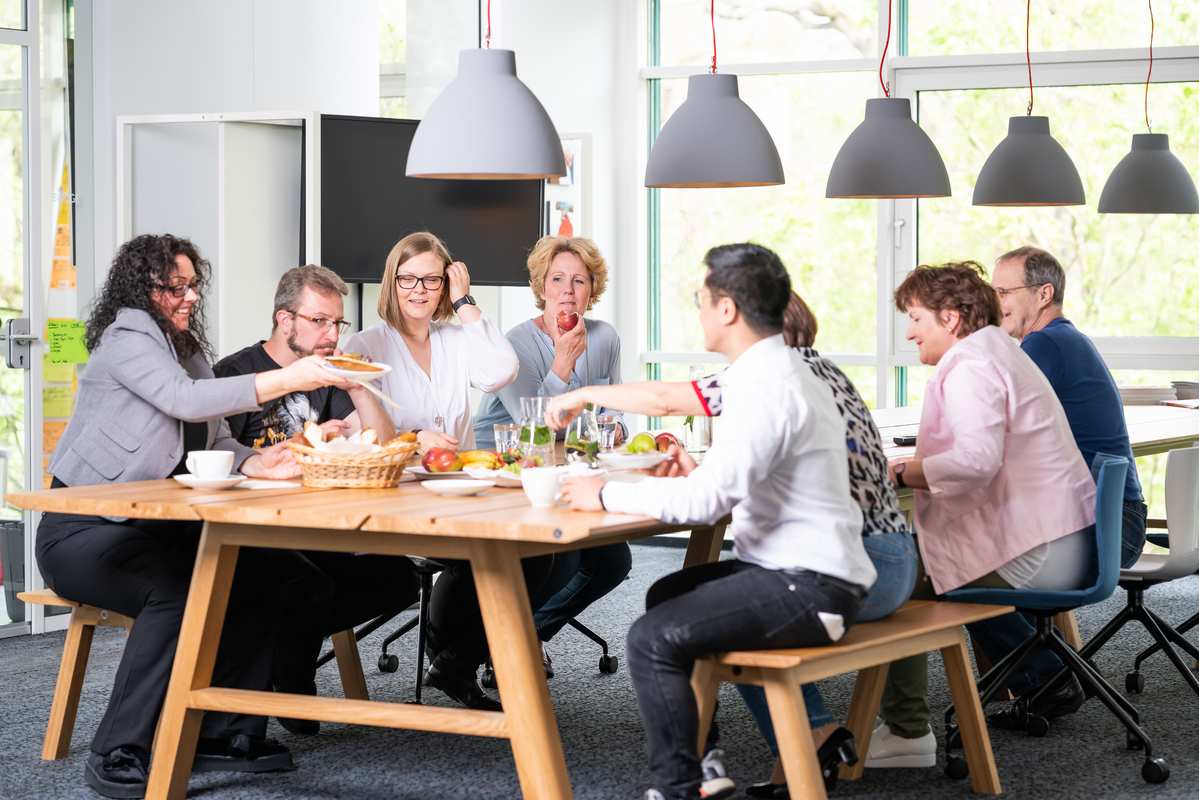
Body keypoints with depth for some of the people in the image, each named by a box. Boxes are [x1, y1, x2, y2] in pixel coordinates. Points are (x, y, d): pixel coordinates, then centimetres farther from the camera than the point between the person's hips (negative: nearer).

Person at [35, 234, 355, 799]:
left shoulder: (188, 349, 15)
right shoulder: (126, 336, -10)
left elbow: (214, 443, 10)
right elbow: (185, 400, -27)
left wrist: (255, 463, -13)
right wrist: (284, 380, -31)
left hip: (153, 528, 8)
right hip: (83, 533, -8)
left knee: (255, 572, -16)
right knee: (176, 591, -33)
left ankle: (225, 732, -7)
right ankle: (119, 754, -24)